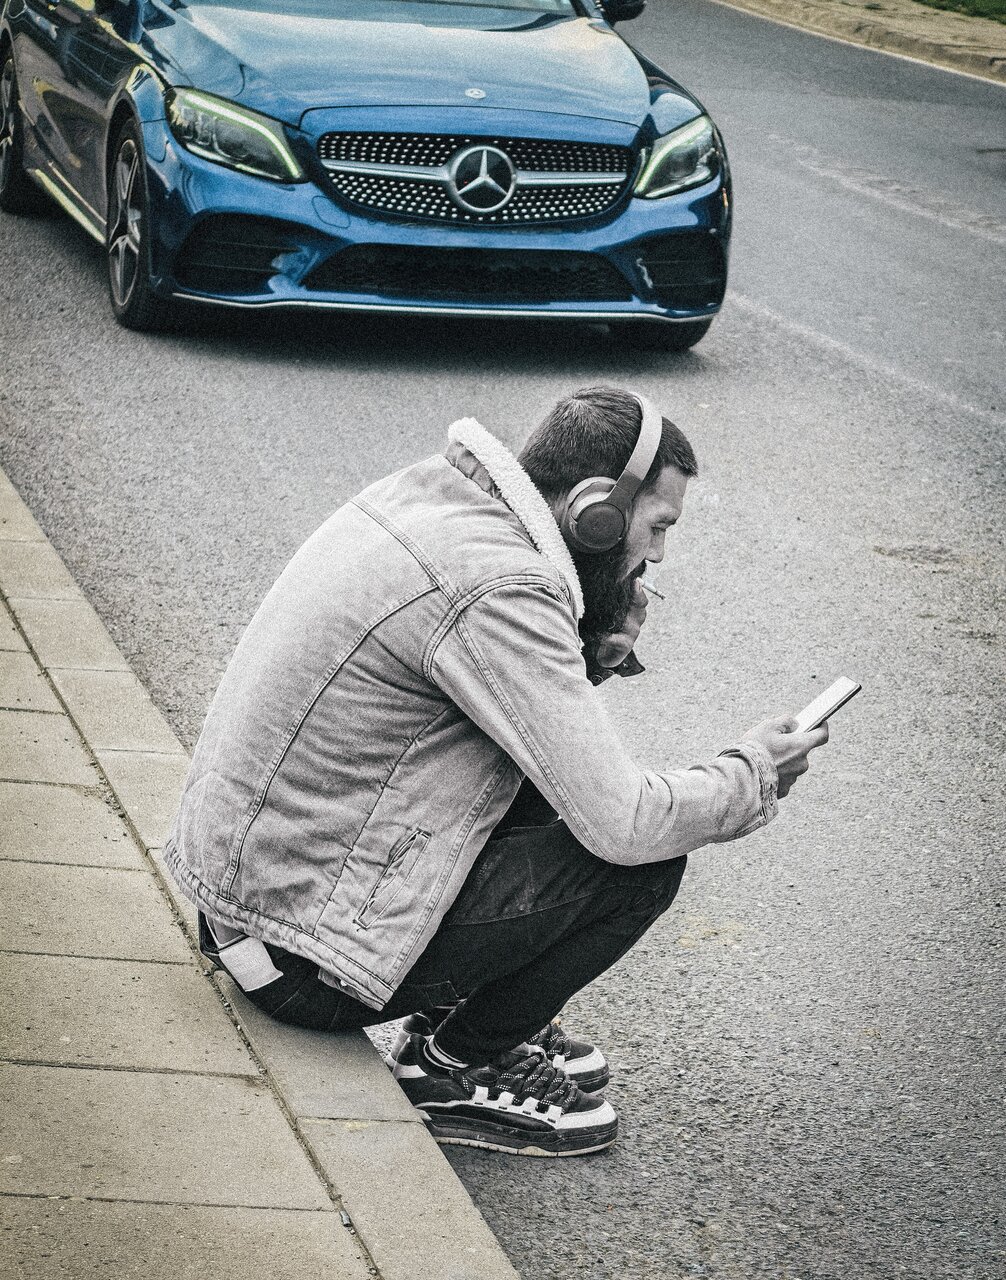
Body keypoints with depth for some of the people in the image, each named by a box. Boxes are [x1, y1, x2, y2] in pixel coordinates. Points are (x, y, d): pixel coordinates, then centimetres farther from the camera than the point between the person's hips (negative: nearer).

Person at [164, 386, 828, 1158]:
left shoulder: (430, 494, 6)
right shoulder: (498, 588, -23)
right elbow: (622, 823, -22)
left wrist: (603, 643, 3)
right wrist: (753, 775, -4)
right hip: (306, 959, -10)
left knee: (550, 770, 17)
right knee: (644, 860, -9)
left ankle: (455, 1023, 20)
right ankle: (457, 1072, 5)